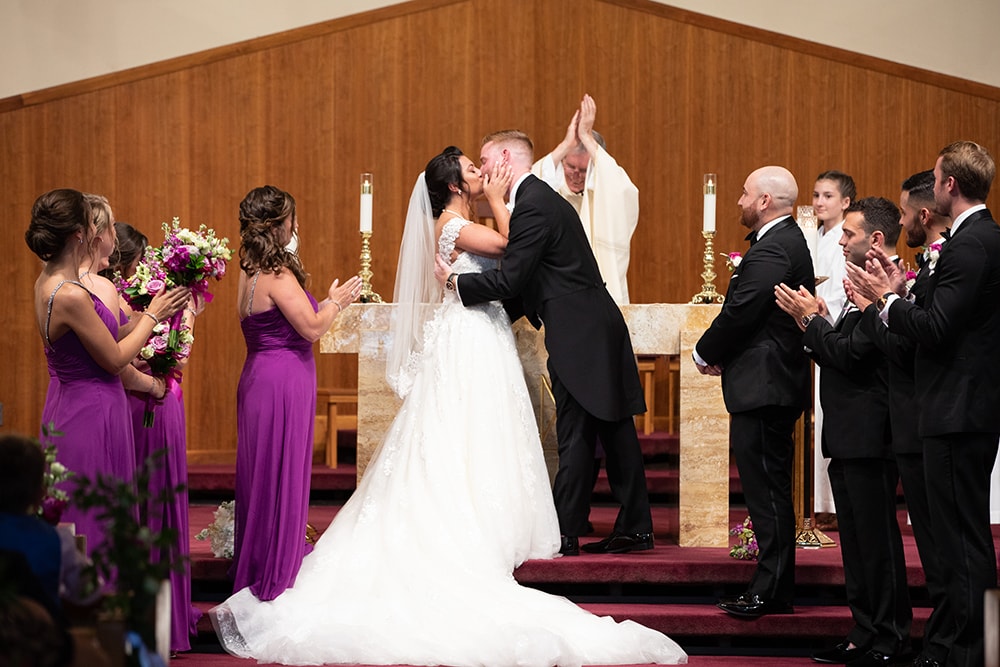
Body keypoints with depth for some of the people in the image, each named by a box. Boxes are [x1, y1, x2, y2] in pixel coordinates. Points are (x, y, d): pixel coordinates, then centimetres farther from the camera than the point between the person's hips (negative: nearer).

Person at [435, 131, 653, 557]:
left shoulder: (533, 206, -15)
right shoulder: (540, 197, 18)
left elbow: (511, 279, -18)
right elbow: (526, 282, 21)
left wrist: (454, 281, -5)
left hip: (578, 334, -10)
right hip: (596, 329, 10)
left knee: (575, 436, -5)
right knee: (614, 431, 10)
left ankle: (565, 534, 0)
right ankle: (635, 529, 13)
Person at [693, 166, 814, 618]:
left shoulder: (772, 250, -17)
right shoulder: (786, 241, 17)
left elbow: (741, 312, -20)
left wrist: (705, 353, -4)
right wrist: (718, 352, 6)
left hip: (763, 385, -11)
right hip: (772, 382, 11)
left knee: (767, 488, -7)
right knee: (768, 487, 13)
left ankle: (771, 592, -4)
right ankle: (774, 587, 18)